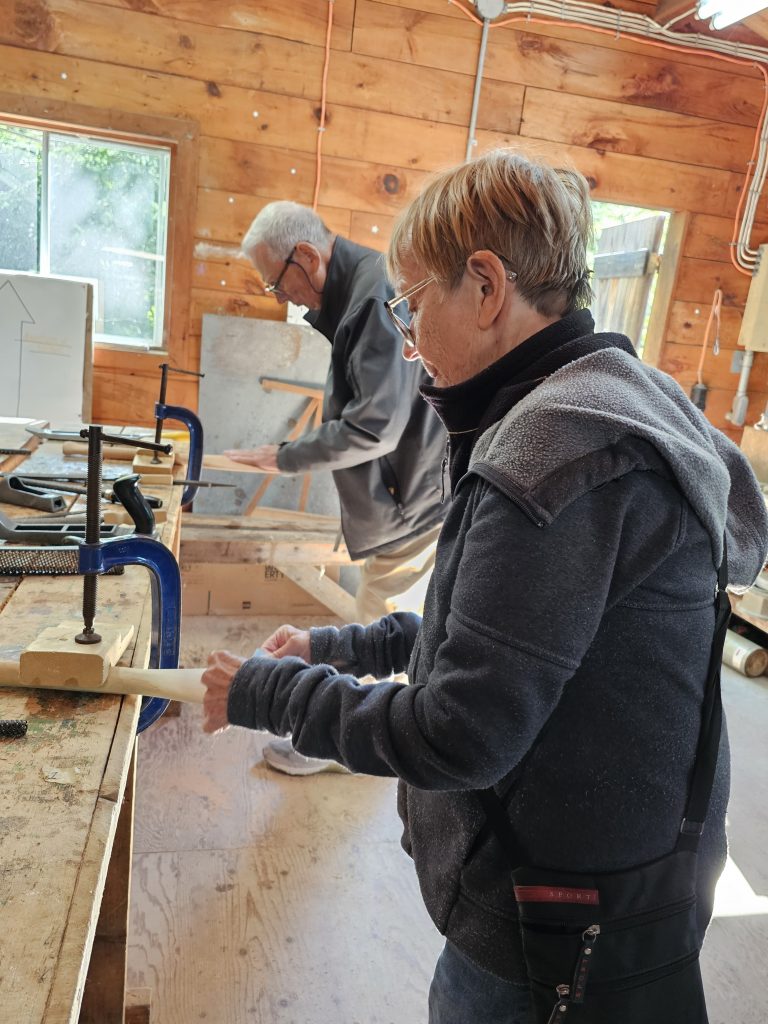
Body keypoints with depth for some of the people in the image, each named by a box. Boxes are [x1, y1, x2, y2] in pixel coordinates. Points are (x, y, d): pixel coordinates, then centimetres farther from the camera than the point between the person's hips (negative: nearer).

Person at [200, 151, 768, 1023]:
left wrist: (268, 693, -12)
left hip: (563, 923, -9)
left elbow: (460, 737, -26)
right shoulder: (621, 400, 5)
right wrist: (348, 647, 8)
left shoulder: (556, 451, -28)